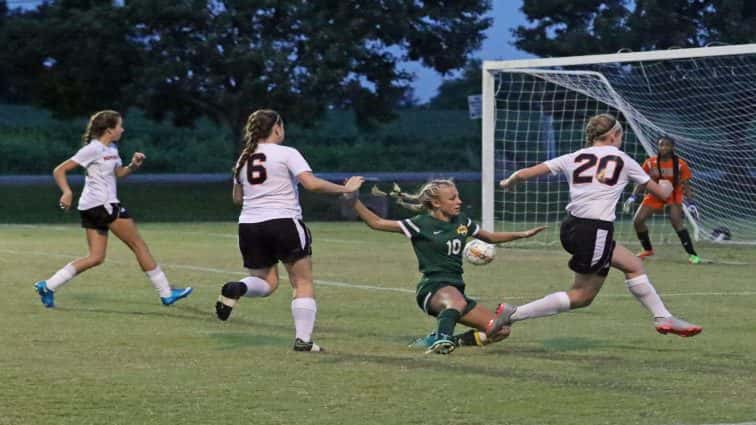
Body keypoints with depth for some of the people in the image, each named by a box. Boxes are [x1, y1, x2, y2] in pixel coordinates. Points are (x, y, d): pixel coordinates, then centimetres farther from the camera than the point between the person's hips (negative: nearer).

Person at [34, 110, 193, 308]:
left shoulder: (112, 149, 13)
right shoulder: (93, 149, -13)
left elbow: (119, 173, 27)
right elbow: (59, 170, -13)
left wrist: (133, 165, 6)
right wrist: (67, 192, -28)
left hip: (92, 209, 10)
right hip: (101, 203, -10)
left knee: (96, 257, 5)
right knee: (139, 245, -2)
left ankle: (48, 286, 1)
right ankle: (166, 293, 3)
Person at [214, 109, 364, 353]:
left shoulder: (244, 159, 12)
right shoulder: (286, 154, -4)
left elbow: (237, 198, 21)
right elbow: (311, 183, -15)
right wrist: (345, 189, -6)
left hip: (249, 225, 5)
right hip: (284, 222, -5)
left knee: (266, 282, 17)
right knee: (303, 282, 6)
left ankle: (236, 289, -17)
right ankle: (303, 339, -4)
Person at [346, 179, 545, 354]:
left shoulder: (461, 221, 12)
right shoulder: (422, 224, -6)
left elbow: (491, 237, 29)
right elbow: (376, 223, -7)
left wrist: (523, 234, 22)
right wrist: (353, 200, -19)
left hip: (456, 288, 8)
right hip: (433, 288, -8)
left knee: (501, 331, -4)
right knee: (457, 303, -44)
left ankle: (449, 340, 5)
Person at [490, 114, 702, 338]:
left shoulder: (574, 158, 10)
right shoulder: (622, 160, 4)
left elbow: (524, 174, 8)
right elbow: (661, 192, 15)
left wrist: (509, 182, 30)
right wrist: (666, 185, 39)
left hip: (571, 227, 7)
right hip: (596, 231, -7)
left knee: (634, 265, 20)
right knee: (582, 295, 2)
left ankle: (663, 318, 25)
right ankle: (513, 314, -3)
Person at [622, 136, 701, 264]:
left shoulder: (680, 164, -15)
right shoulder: (650, 163, -10)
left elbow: (686, 185, -9)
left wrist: (691, 203, -18)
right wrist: (633, 198, -11)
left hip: (674, 195, -4)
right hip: (655, 195, 4)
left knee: (676, 221, -27)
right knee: (637, 220, -4)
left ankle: (692, 254, -22)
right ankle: (648, 249, 20)